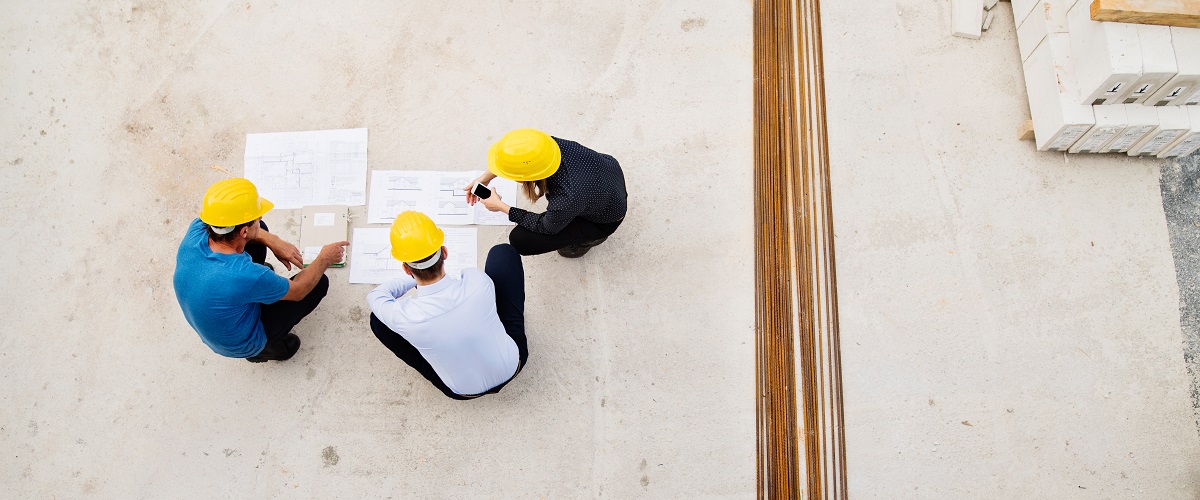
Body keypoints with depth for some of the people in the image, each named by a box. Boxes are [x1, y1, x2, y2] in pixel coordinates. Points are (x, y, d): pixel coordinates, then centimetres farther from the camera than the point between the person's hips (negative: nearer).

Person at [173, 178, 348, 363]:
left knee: (260, 232, 5)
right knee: (319, 282, 1)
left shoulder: (196, 231, -26)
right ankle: (267, 346, 13)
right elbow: (297, 291, -20)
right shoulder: (248, 276, -42)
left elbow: (229, 221, 0)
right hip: (241, 345, -6)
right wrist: (324, 259, -4)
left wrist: (274, 241, -8)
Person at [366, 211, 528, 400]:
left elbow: (374, 296, -6)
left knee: (378, 320, 3)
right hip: (513, 366, 1)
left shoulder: (402, 317, -33)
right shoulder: (477, 281, -31)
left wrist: (413, 278, 9)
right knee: (503, 252, 7)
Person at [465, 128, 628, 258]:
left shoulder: (566, 201, -43)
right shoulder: (548, 144, -31)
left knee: (520, 241, -8)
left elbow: (546, 226, -18)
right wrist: (487, 176, -7)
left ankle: (590, 238, 12)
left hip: (605, 221, -5)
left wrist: (501, 207, -10)